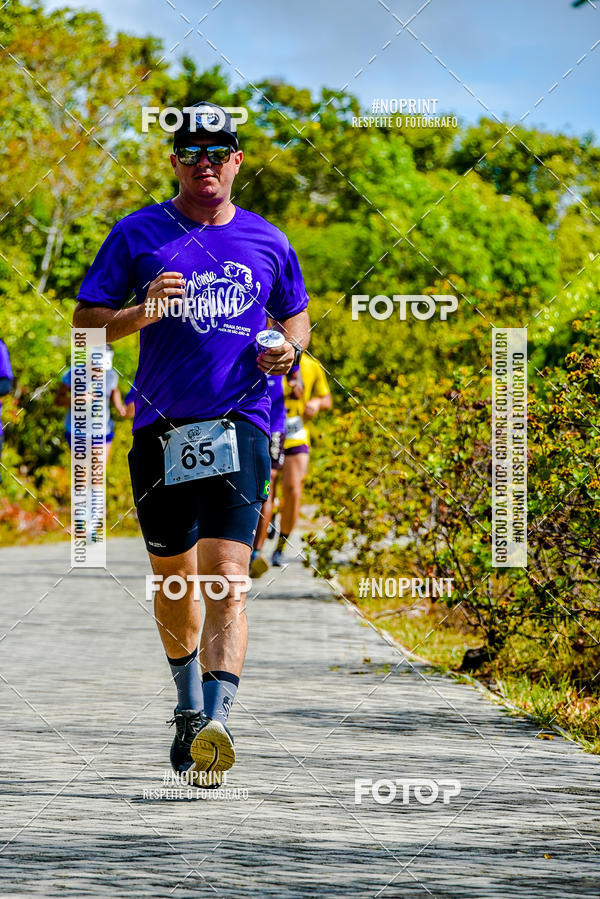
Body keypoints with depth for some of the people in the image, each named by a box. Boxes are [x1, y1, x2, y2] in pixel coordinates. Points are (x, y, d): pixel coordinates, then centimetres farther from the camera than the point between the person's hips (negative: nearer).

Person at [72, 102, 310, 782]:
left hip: (240, 425, -1)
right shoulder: (138, 234, 6)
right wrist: (143, 312, -15)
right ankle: (188, 702, 37)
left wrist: (289, 346, 2)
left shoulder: (267, 243, 10)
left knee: (225, 578, -16)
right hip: (161, 430, 1)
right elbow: (86, 323, 4)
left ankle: (216, 721, -26)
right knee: (172, 580, 12)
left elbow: (296, 315, 25)